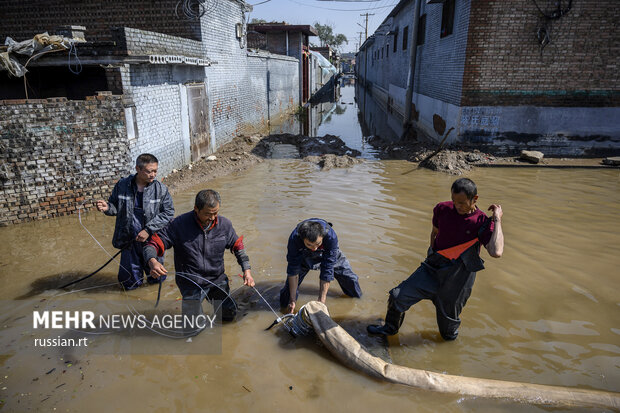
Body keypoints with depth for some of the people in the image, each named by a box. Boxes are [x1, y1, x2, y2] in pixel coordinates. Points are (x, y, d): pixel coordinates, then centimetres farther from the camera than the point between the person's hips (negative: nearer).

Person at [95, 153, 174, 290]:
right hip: (129, 242, 1)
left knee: (157, 279, 14)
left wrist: (148, 230, -16)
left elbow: (168, 213, -8)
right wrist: (107, 208, -17)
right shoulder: (122, 185, -5)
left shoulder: (161, 189, -8)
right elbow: (115, 207, 7)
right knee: (130, 284, 10)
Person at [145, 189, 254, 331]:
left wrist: (246, 270, -2)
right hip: (191, 281, -3)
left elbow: (237, 246, 8)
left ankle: (212, 298, 37)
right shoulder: (179, 224, -18)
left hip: (217, 279, 3)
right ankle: (189, 303, 27)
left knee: (229, 315, 8)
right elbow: (153, 244, -15)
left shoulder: (224, 224, -7)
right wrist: (152, 262, -38)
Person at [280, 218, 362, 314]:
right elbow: (293, 270, -28)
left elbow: (327, 271, -36)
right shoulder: (294, 238, -39)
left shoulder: (331, 236, -41)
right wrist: (292, 300, -26)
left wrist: (321, 301, -35)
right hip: (303, 256, 0)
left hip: (329, 255, 0)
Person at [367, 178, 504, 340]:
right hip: (433, 268, 4)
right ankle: (390, 328, 28)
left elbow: (496, 252, -28)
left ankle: (450, 334, 48)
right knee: (398, 296, 0)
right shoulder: (442, 209, 1)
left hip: (457, 276, -3)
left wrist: (497, 219, -22)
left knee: (448, 317, 11)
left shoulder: (482, 222, -12)